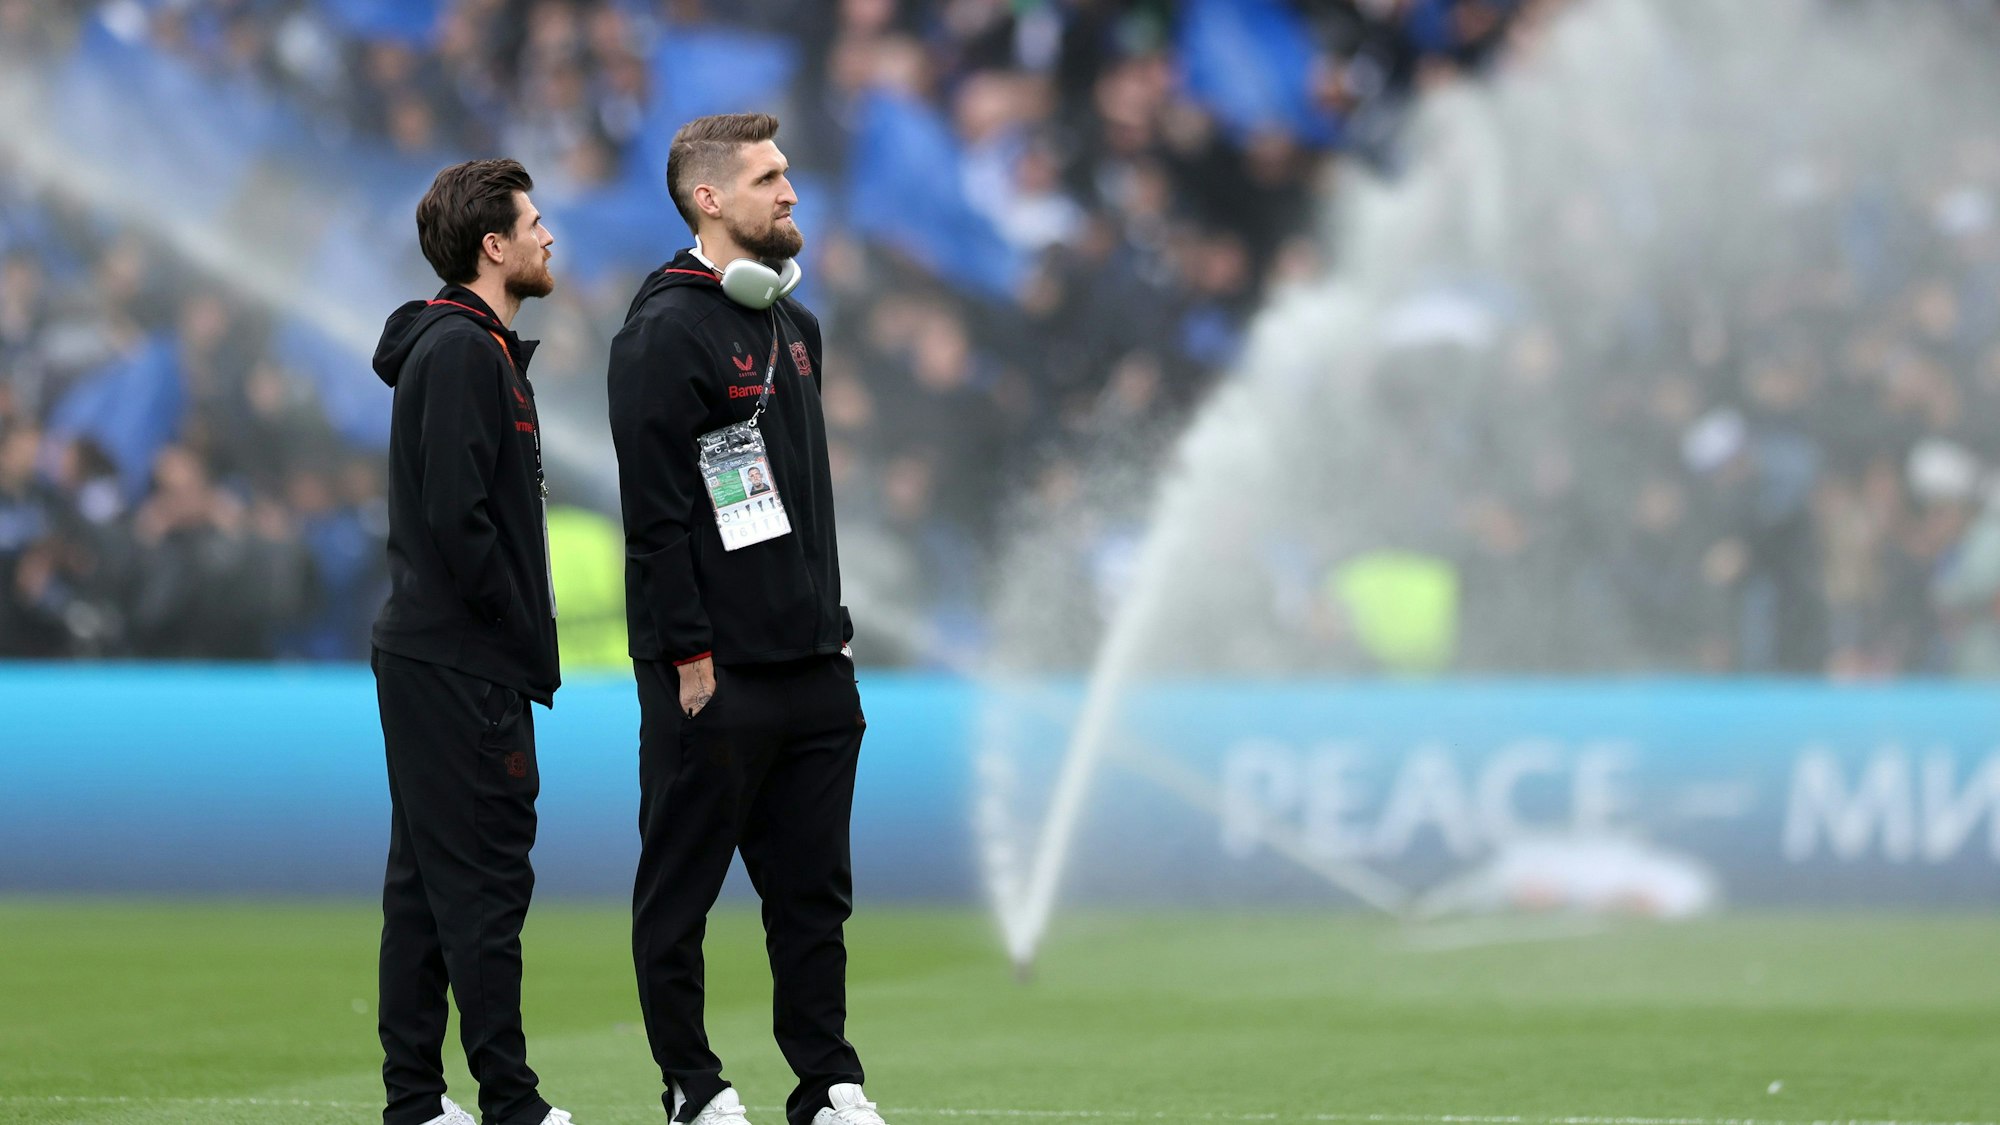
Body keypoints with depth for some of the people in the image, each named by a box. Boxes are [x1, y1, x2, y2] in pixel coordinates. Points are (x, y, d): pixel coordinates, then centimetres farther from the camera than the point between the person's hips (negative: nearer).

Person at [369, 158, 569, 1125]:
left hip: (429, 658, 10)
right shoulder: (461, 352, -14)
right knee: (484, 881, -8)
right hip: (463, 668, -10)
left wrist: (530, 641, 12)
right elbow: (456, 517, -21)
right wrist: (529, 639, -14)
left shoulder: (471, 348, 18)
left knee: (425, 881, 10)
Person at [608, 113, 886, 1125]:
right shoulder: (667, 332, -11)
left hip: (811, 665, 8)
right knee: (680, 889, 2)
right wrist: (691, 660, -18)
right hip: (713, 673, -8)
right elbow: (656, 514, -15)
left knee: (813, 889, 9)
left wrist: (832, 623, 17)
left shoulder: (794, 326, 16)